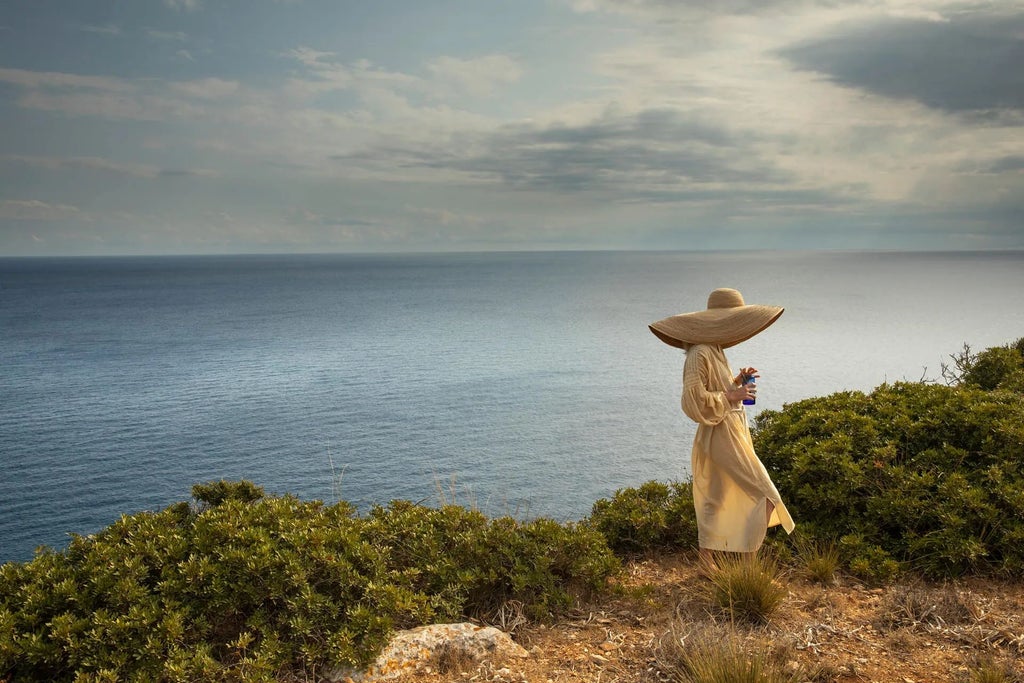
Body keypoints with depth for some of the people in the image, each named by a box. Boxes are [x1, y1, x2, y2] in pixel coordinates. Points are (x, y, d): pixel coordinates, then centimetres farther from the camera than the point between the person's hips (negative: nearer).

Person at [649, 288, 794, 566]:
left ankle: (706, 558, 25)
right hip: (722, 436, -10)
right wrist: (732, 395, -18)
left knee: (715, 499, 15)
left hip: (731, 432, 10)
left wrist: (737, 381, 5)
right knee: (764, 497, -5)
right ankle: (751, 565, 2)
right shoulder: (700, 354, -20)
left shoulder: (715, 351, 10)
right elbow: (694, 399, -24)